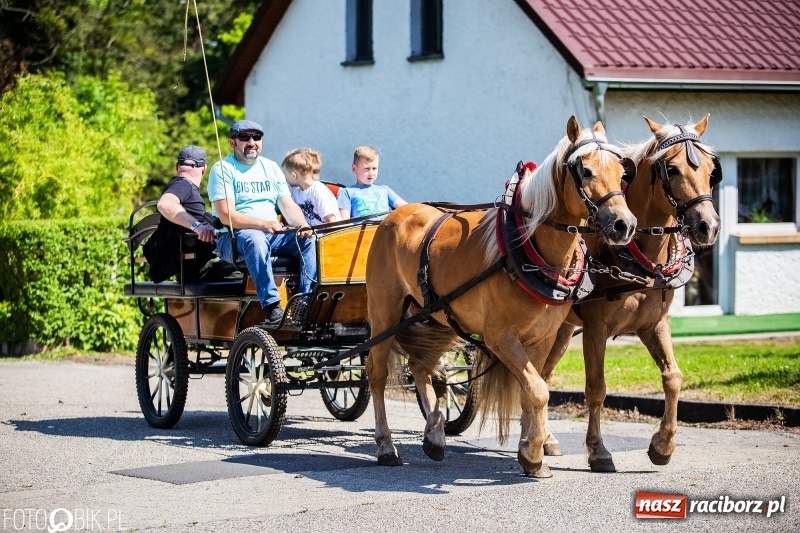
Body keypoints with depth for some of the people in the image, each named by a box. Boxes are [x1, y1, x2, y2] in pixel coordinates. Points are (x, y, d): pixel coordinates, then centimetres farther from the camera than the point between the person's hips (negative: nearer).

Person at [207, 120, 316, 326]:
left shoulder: (271, 167, 17)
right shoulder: (223, 169, -2)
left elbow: (288, 205, 11)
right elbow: (226, 216, -14)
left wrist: (303, 226, -12)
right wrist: (263, 224, -26)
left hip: (273, 235, 6)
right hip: (233, 238, -6)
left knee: (310, 240, -18)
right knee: (256, 239, -39)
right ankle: (272, 307, -46)